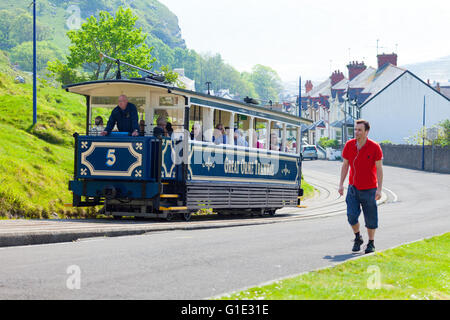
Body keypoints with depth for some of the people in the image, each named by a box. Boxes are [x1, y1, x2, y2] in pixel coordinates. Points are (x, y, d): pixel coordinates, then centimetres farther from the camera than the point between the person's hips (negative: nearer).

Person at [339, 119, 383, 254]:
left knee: (370, 218, 4)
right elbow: (345, 165, 6)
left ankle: (371, 243, 23)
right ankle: (358, 238, 15)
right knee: (351, 215, -9)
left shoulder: (374, 147, -12)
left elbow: (379, 168, -9)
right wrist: (341, 184, 2)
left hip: (369, 189, -2)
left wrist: (379, 189, -13)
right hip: (353, 187, 2)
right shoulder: (349, 145, -3)